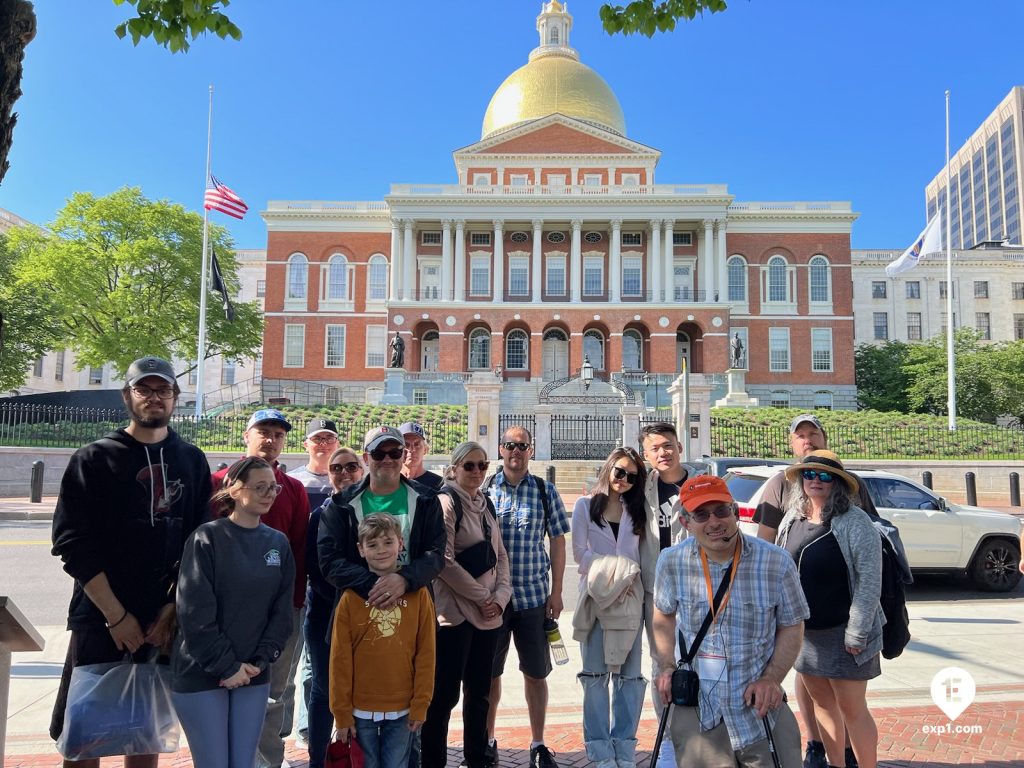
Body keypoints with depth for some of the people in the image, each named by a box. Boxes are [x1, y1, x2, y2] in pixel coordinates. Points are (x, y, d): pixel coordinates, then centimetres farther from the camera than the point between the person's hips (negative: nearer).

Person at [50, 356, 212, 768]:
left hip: (166, 620, 2)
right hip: (101, 618, -2)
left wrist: (174, 608, -5)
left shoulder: (192, 462, 6)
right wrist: (117, 616, -12)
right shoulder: (94, 458, -2)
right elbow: (73, 544, -8)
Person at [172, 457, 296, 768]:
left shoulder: (278, 543, 4)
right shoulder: (207, 538, -9)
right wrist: (227, 666, -13)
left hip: (254, 676, 4)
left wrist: (259, 662, -6)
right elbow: (194, 613, -13)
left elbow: (282, 611, 5)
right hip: (201, 674, -4)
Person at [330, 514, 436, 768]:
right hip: (361, 710, 0)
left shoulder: (418, 594, -4)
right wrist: (342, 712, -3)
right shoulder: (351, 596, -6)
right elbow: (340, 658, -3)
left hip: (402, 710, 1)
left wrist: (420, 705, -4)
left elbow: (426, 654, -2)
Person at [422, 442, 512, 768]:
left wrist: (500, 596, -1)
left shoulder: (486, 504, 13)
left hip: (489, 613, 7)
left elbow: (500, 555, 14)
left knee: (479, 692, 14)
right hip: (455, 612, -7)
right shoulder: (446, 502, -8)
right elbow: (444, 561, -15)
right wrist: (481, 596, -11)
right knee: (445, 695, 0)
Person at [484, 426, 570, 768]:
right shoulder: (484, 490, 1)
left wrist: (556, 592, 0)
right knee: (489, 673, 10)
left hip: (534, 596, 0)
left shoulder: (545, 491, 2)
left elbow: (557, 542, 5)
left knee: (536, 673, 8)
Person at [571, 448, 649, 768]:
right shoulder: (585, 505, 5)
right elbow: (580, 553, -2)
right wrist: (616, 572, -11)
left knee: (629, 676, 5)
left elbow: (647, 558, 10)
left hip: (630, 600, 2)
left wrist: (654, 591, 1)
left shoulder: (637, 511, 13)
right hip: (596, 598, -2)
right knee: (596, 676, 1)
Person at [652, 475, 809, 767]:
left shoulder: (777, 563, -11)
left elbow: (791, 626, 1)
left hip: (760, 707, 0)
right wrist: (666, 666, 1)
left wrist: (772, 678, -11)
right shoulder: (672, 562, -7)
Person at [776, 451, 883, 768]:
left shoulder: (855, 522, -15)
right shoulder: (792, 519, 3)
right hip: (802, 630, 6)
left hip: (841, 632, -6)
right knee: (822, 702, 17)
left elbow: (870, 582, -16)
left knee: (852, 708, 5)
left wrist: (856, 634, -17)